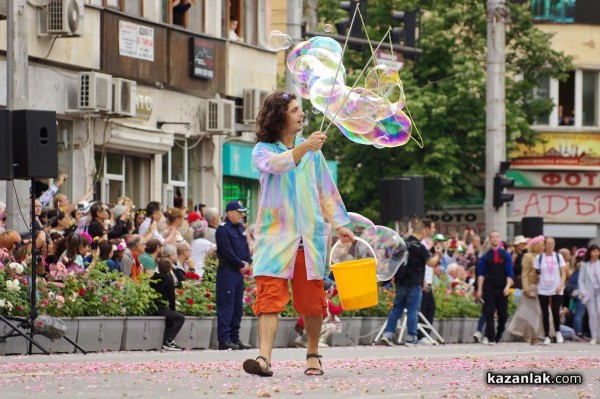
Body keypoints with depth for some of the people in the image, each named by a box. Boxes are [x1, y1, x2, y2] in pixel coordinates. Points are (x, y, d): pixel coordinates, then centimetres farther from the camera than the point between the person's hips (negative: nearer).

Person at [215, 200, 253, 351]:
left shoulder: (240, 228, 17)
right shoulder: (223, 229, -11)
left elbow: (246, 248, 19)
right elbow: (227, 252, -17)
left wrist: (248, 262, 0)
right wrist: (241, 265, -10)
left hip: (239, 272, 9)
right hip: (227, 271, -9)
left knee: (238, 306, 10)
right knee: (226, 305, -10)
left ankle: (235, 338, 15)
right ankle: (224, 340, -11)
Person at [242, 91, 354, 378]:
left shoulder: (312, 150, 12)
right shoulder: (262, 150, 1)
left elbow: (325, 189, 18)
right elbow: (275, 164, -22)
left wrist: (338, 224, 10)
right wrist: (303, 148, -37)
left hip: (310, 234, 3)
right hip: (275, 234, -3)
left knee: (312, 299, 5)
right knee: (270, 295, -15)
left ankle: (313, 354, 22)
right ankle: (264, 358, -24)